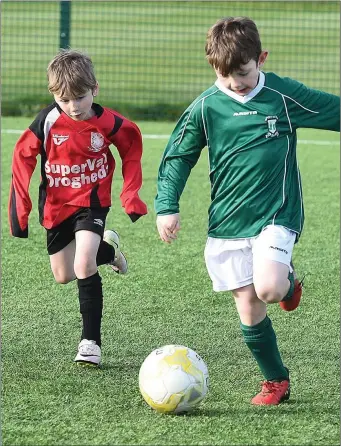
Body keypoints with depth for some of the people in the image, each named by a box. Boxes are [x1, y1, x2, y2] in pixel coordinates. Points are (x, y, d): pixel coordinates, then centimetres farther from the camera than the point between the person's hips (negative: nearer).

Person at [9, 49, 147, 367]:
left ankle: (90, 340, -13)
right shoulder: (47, 122, -16)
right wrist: (19, 209, -7)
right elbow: (23, 159, -5)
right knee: (63, 276, 13)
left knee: (83, 266, -22)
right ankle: (107, 249, 43)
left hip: (92, 202, -3)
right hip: (57, 206, 3)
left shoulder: (107, 122, -16)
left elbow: (131, 147, 4)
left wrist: (130, 193, 1)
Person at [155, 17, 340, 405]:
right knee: (248, 312, 3)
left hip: (276, 215, -2)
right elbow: (177, 156, 6)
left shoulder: (285, 96, -7)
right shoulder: (206, 107, -2)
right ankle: (276, 381, 21)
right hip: (226, 223, 2)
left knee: (268, 288, -26)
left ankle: (289, 282, 11)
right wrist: (167, 207, -1)